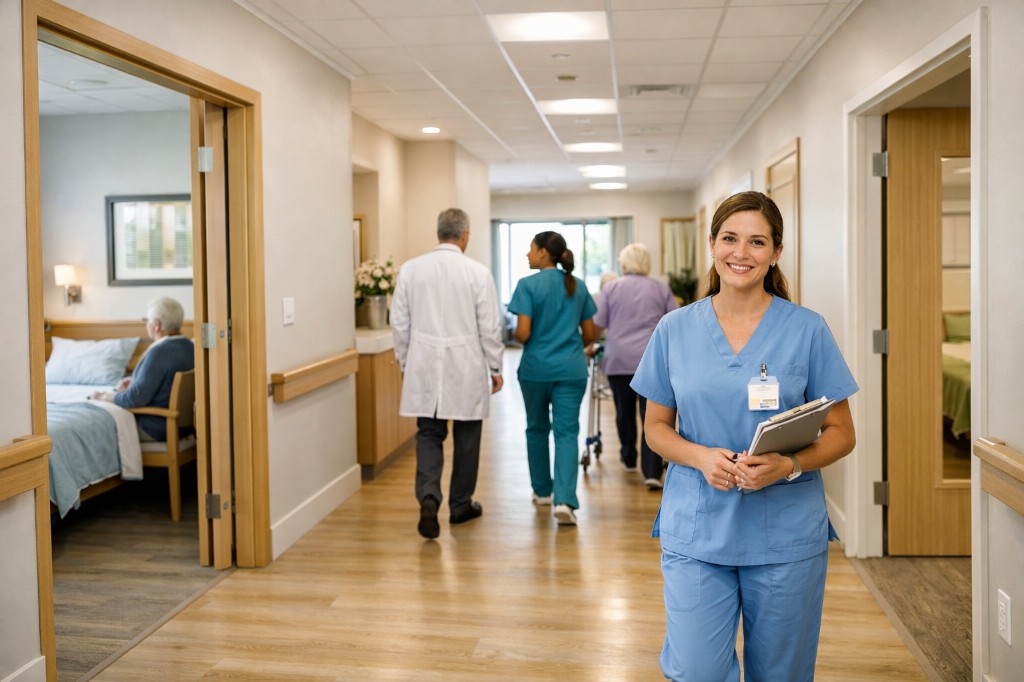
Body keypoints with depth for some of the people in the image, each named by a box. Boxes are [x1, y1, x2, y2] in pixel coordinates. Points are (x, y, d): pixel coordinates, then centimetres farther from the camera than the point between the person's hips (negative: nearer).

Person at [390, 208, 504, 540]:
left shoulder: (410, 269, 0)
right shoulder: (478, 272, -8)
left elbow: (399, 323, 4)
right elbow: (490, 327, -6)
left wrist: (405, 363, 15)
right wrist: (495, 368, 6)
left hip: (424, 368, 2)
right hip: (466, 369, -2)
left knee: (428, 434, 9)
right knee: (466, 437, 12)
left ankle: (428, 498, -12)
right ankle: (460, 505, 24)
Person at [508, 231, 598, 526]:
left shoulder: (528, 285, -8)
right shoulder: (578, 286, 6)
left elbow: (523, 333, -14)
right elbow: (590, 334, 9)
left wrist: (516, 336, 8)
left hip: (535, 368, -2)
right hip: (571, 369, 2)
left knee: (537, 429, 16)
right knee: (566, 432, -1)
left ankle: (542, 491, 29)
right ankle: (564, 500, -14)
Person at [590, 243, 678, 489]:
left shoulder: (611, 288, 5)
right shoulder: (661, 289, 8)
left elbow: (598, 325, 4)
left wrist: (590, 346, 19)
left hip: (619, 359, 0)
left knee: (624, 411, 14)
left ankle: (628, 459, 30)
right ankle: (652, 472, -10)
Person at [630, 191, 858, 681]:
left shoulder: (807, 330, -1)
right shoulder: (674, 329, 2)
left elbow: (841, 434, 2)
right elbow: (656, 427, 8)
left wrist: (789, 465, -17)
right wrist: (701, 457, -13)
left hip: (786, 535, 0)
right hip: (696, 530, 0)